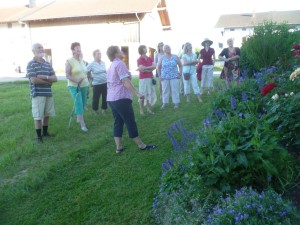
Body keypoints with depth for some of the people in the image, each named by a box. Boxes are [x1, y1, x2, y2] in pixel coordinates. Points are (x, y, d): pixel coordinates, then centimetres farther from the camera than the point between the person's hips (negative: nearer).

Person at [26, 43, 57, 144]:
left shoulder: (48, 64, 10)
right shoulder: (31, 64, -7)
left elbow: (55, 78, 4)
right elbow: (34, 80, -17)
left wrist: (45, 77, -15)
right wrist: (48, 82, -6)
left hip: (48, 93, 5)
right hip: (37, 94, -5)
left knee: (47, 115, 13)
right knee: (38, 116, 1)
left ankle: (45, 132, 29)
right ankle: (39, 136, 13)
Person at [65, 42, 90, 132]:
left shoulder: (82, 61, 11)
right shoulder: (69, 61, -6)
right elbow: (67, 75, -10)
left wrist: (87, 82, 19)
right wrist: (76, 80, -25)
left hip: (84, 85, 6)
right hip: (74, 86, -6)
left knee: (83, 104, 7)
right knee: (79, 104, -10)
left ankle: (78, 119, 26)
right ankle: (82, 124, -8)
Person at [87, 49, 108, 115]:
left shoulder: (103, 63, 5)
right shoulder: (91, 64, -10)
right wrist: (91, 78, -4)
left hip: (105, 83, 4)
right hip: (96, 84, -4)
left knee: (105, 97, 9)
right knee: (96, 98, 4)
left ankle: (104, 109, 25)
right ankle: (95, 110, 22)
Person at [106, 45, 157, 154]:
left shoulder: (111, 66, 18)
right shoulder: (120, 63, -11)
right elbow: (125, 81, -19)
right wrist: (137, 93, -21)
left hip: (111, 98, 9)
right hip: (121, 98, -9)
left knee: (118, 122, 11)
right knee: (130, 122, -2)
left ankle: (119, 147, 11)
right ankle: (141, 145, 8)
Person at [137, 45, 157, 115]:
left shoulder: (150, 59, 11)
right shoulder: (139, 59, -6)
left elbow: (154, 67, -1)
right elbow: (142, 69, -17)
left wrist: (145, 68, -11)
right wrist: (149, 69, -5)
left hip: (150, 78, 6)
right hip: (143, 79, -5)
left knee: (150, 94, 7)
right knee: (143, 94, -3)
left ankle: (149, 109, 17)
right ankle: (141, 110, 2)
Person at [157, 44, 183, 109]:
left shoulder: (175, 57, 3)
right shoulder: (162, 58, 3)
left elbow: (180, 65, 8)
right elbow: (158, 67, 11)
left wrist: (180, 74, 1)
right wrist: (159, 75, 3)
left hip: (174, 77, -1)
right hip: (164, 77, 1)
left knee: (175, 90, 1)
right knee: (165, 90, 4)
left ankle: (176, 103, 9)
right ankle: (165, 103, 15)